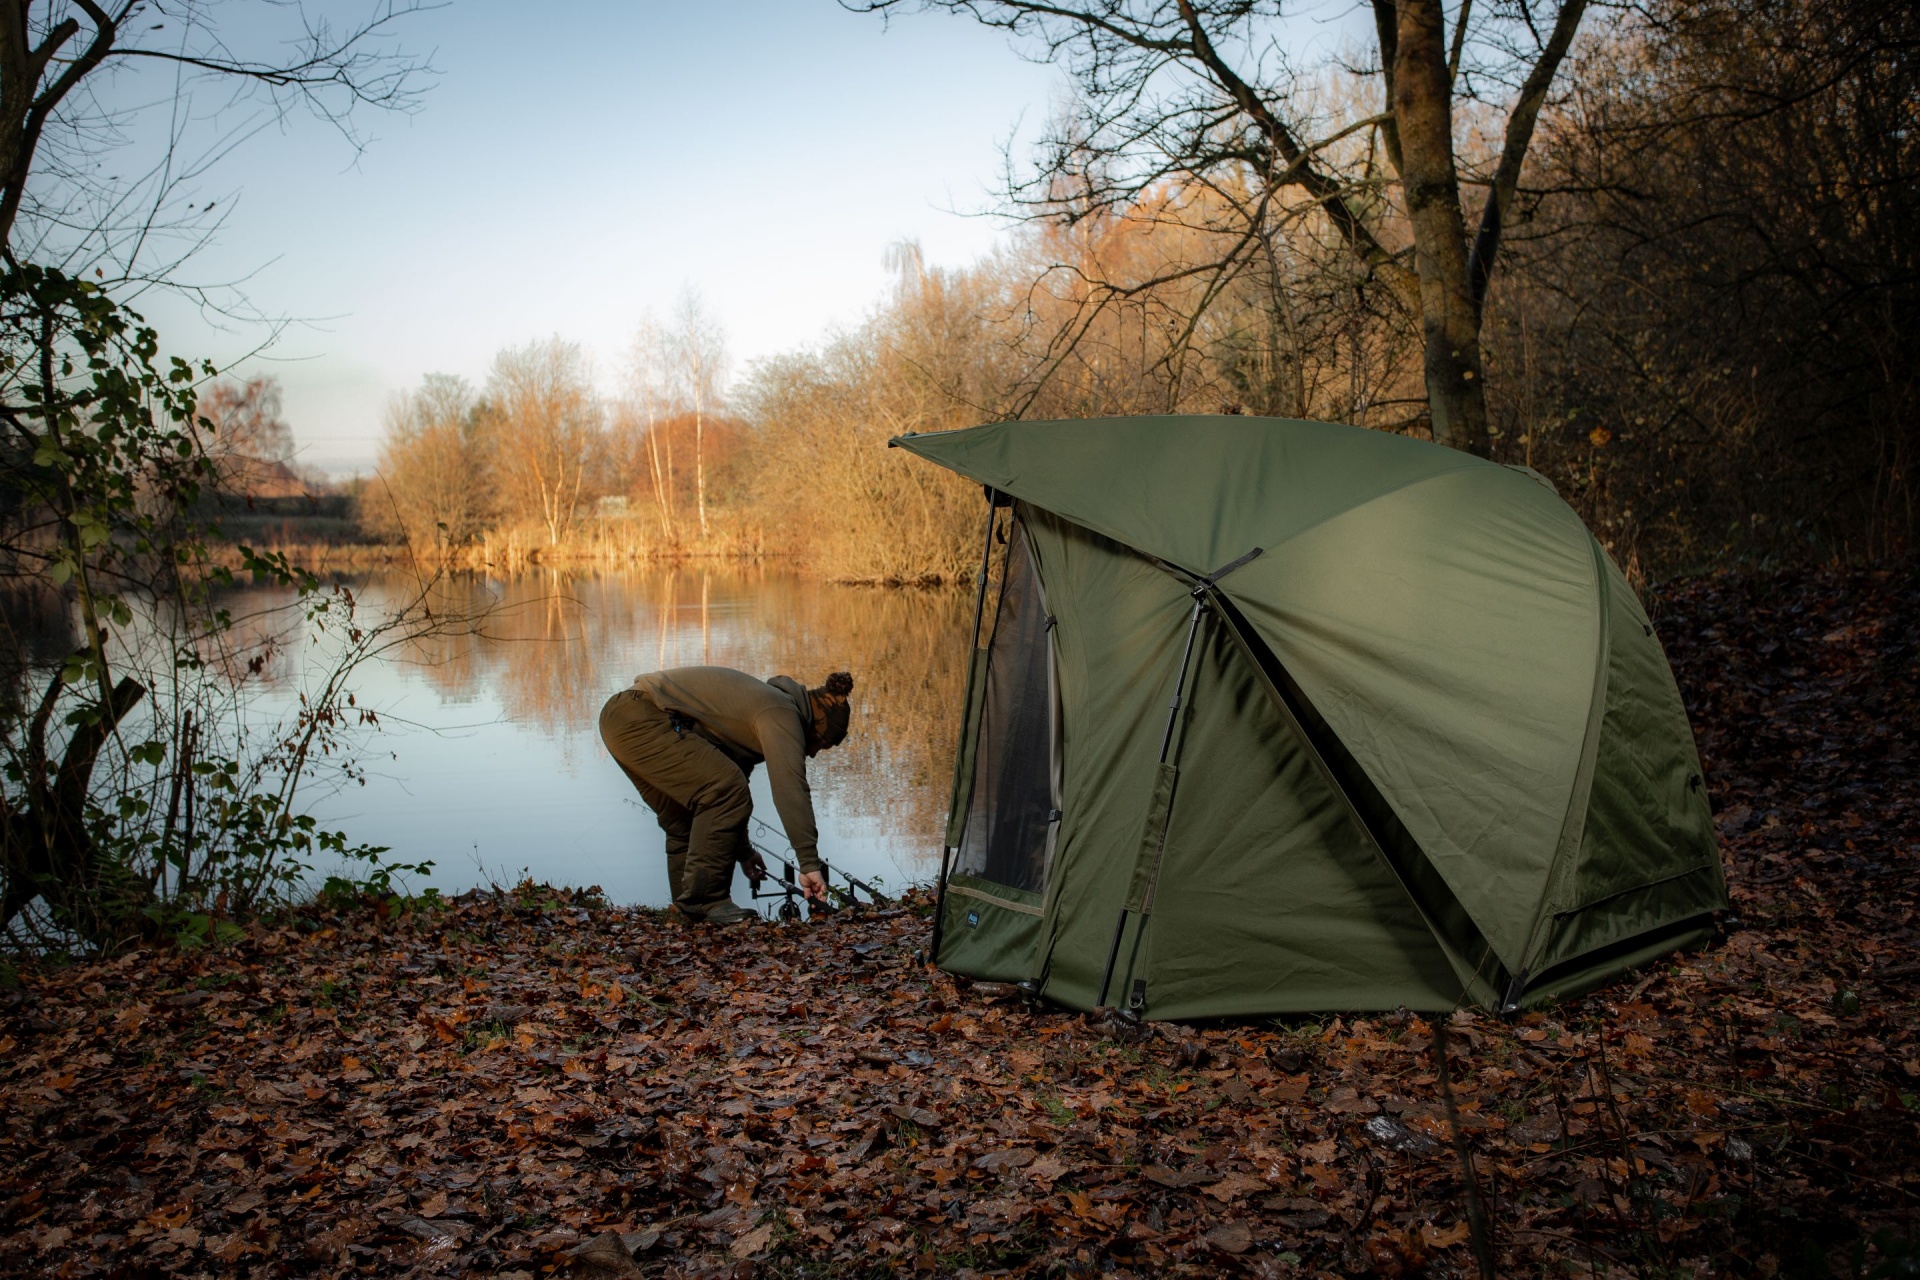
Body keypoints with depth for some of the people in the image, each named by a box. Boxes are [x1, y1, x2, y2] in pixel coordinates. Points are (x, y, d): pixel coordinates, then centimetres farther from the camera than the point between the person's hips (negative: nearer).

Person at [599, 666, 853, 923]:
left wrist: (743, 851, 39)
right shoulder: (781, 713, -9)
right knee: (725, 790, -16)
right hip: (641, 719, -11)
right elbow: (791, 789, -20)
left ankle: (689, 910, 19)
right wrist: (809, 863, -21)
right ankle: (704, 901, -11)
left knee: (684, 822, 18)